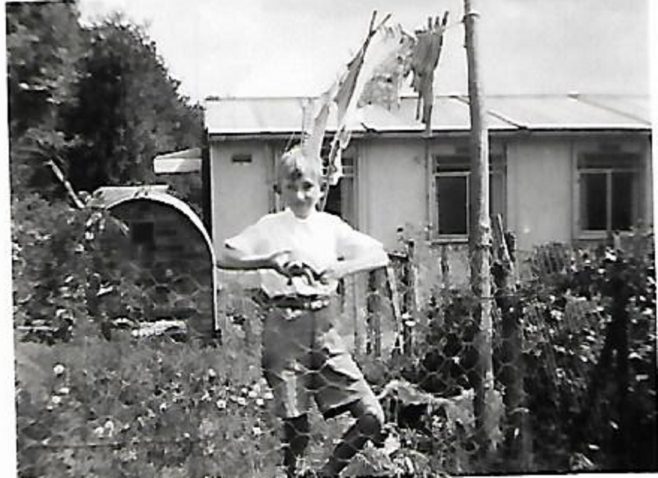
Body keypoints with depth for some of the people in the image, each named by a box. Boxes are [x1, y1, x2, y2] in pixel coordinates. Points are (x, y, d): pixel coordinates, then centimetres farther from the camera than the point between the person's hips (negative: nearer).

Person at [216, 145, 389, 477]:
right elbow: (224, 257, -8)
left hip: (324, 328, 3)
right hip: (284, 328, -3)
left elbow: (379, 256, 2)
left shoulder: (330, 225, 8)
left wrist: (342, 267, -16)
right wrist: (269, 261, -22)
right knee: (296, 428, 0)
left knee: (372, 416, -3)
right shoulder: (270, 227, 2)